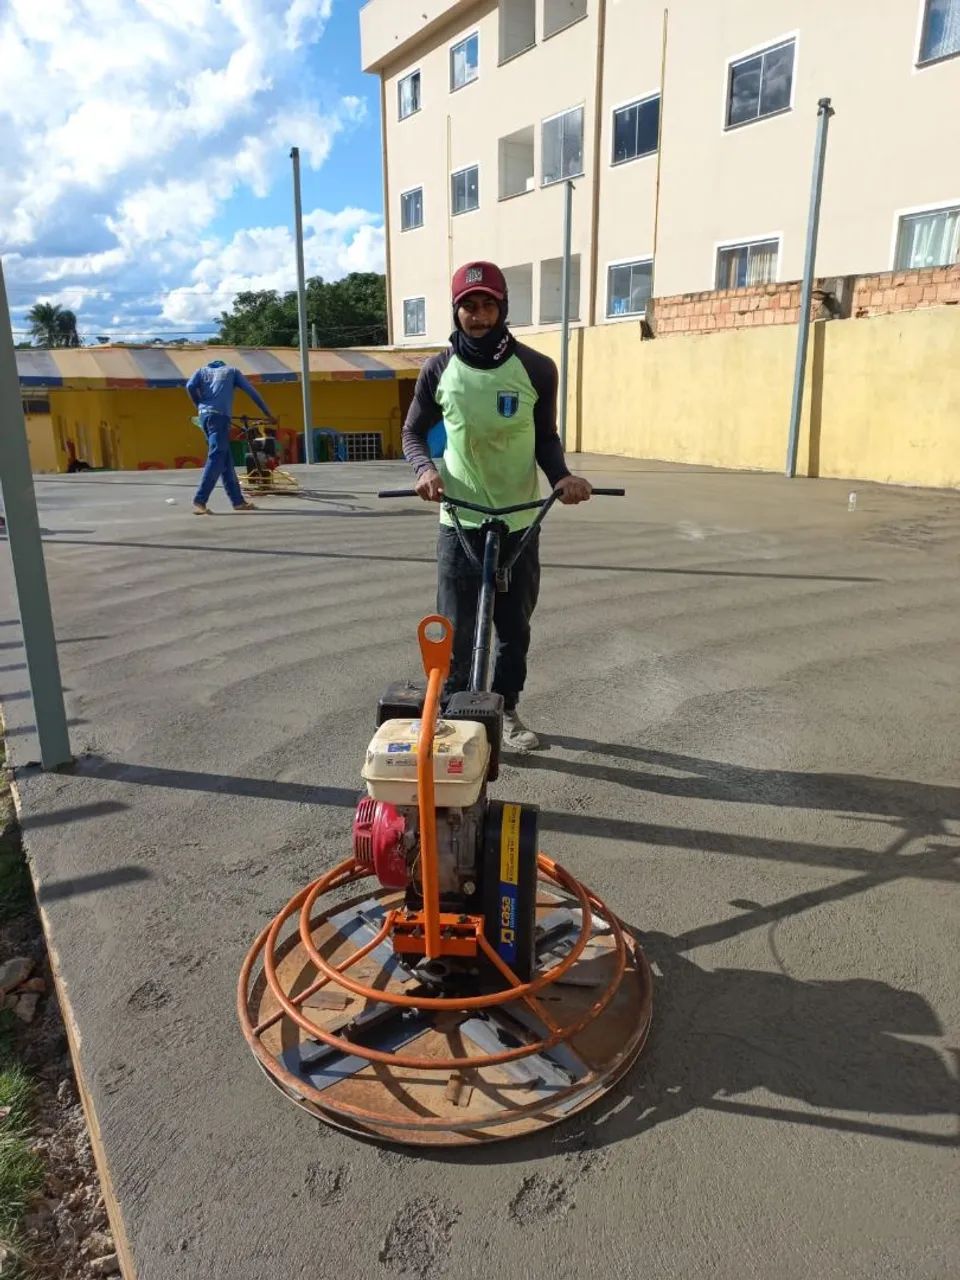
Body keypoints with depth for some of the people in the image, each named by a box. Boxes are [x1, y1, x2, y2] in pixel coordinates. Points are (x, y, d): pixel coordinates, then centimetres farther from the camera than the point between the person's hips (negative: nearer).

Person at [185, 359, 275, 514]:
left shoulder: (202, 370, 25)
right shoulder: (232, 370, 20)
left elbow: (190, 386, 5)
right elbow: (251, 391, 15)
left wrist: (200, 405, 16)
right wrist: (267, 414, 21)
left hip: (205, 415, 5)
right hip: (220, 415, -5)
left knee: (226, 459, 9)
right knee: (216, 458, -11)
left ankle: (238, 500, 11)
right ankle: (199, 501, -21)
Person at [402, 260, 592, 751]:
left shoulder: (536, 369, -4)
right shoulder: (438, 370, -2)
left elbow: (546, 437, 6)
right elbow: (413, 432, 8)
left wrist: (561, 475, -14)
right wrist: (425, 468, -14)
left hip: (519, 520, 1)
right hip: (460, 521, 0)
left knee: (514, 627, 11)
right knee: (455, 629, 2)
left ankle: (507, 711, 29)